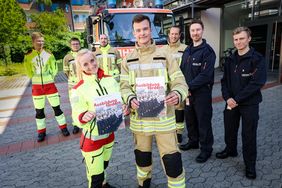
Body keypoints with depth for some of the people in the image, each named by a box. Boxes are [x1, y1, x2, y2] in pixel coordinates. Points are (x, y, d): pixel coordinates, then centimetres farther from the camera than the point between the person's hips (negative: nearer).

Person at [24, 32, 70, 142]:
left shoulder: (49, 54, -2)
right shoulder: (28, 56, -3)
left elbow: (54, 69, 5)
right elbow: (29, 72, 8)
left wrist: (48, 78, 2)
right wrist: (38, 79, 6)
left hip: (50, 85, 0)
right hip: (37, 87, 1)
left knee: (56, 107, 2)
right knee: (39, 110, 8)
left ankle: (63, 127, 17)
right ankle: (41, 132, 22)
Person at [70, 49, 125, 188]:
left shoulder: (110, 80, -5)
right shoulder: (78, 89, -18)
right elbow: (77, 116, -18)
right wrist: (83, 116, -40)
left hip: (109, 133, 5)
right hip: (92, 138, -4)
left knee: (104, 166, 29)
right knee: (95, 176, 8)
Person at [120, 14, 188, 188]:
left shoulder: (165, 56, -1)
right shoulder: (128, 60, 5)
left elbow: (180, 83, -5)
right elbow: (124, 87, 1)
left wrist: (177, 94, -27)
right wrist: (130, 100, -20)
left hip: (163, 116, -2)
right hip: (139, 117, 3)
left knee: (172, 159, -1)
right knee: (142, 156, 21)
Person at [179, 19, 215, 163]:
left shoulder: (207, 51, -11)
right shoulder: (187, 50, 12)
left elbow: (205, 75, -20)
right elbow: (182, 70, 12)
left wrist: (189, 86, -18)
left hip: (202, 92, -7)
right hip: (188, 92, 7)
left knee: (203, 121, 3)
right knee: (190, 119, 18)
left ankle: (206, 149, 20)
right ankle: (193, 141, 38)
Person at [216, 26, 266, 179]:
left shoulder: (257, 59, -8)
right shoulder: (231, 60, 8)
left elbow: (257, 83, -16)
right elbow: (224, 80, 6)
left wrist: (237, 99, -19)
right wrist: (227, 98, -10)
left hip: (250, 104, -4)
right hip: (231, 102, 5)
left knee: (248, 135, 4)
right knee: (229, 129, 16)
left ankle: (250, 164, 22)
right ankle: (230, 150, 42)